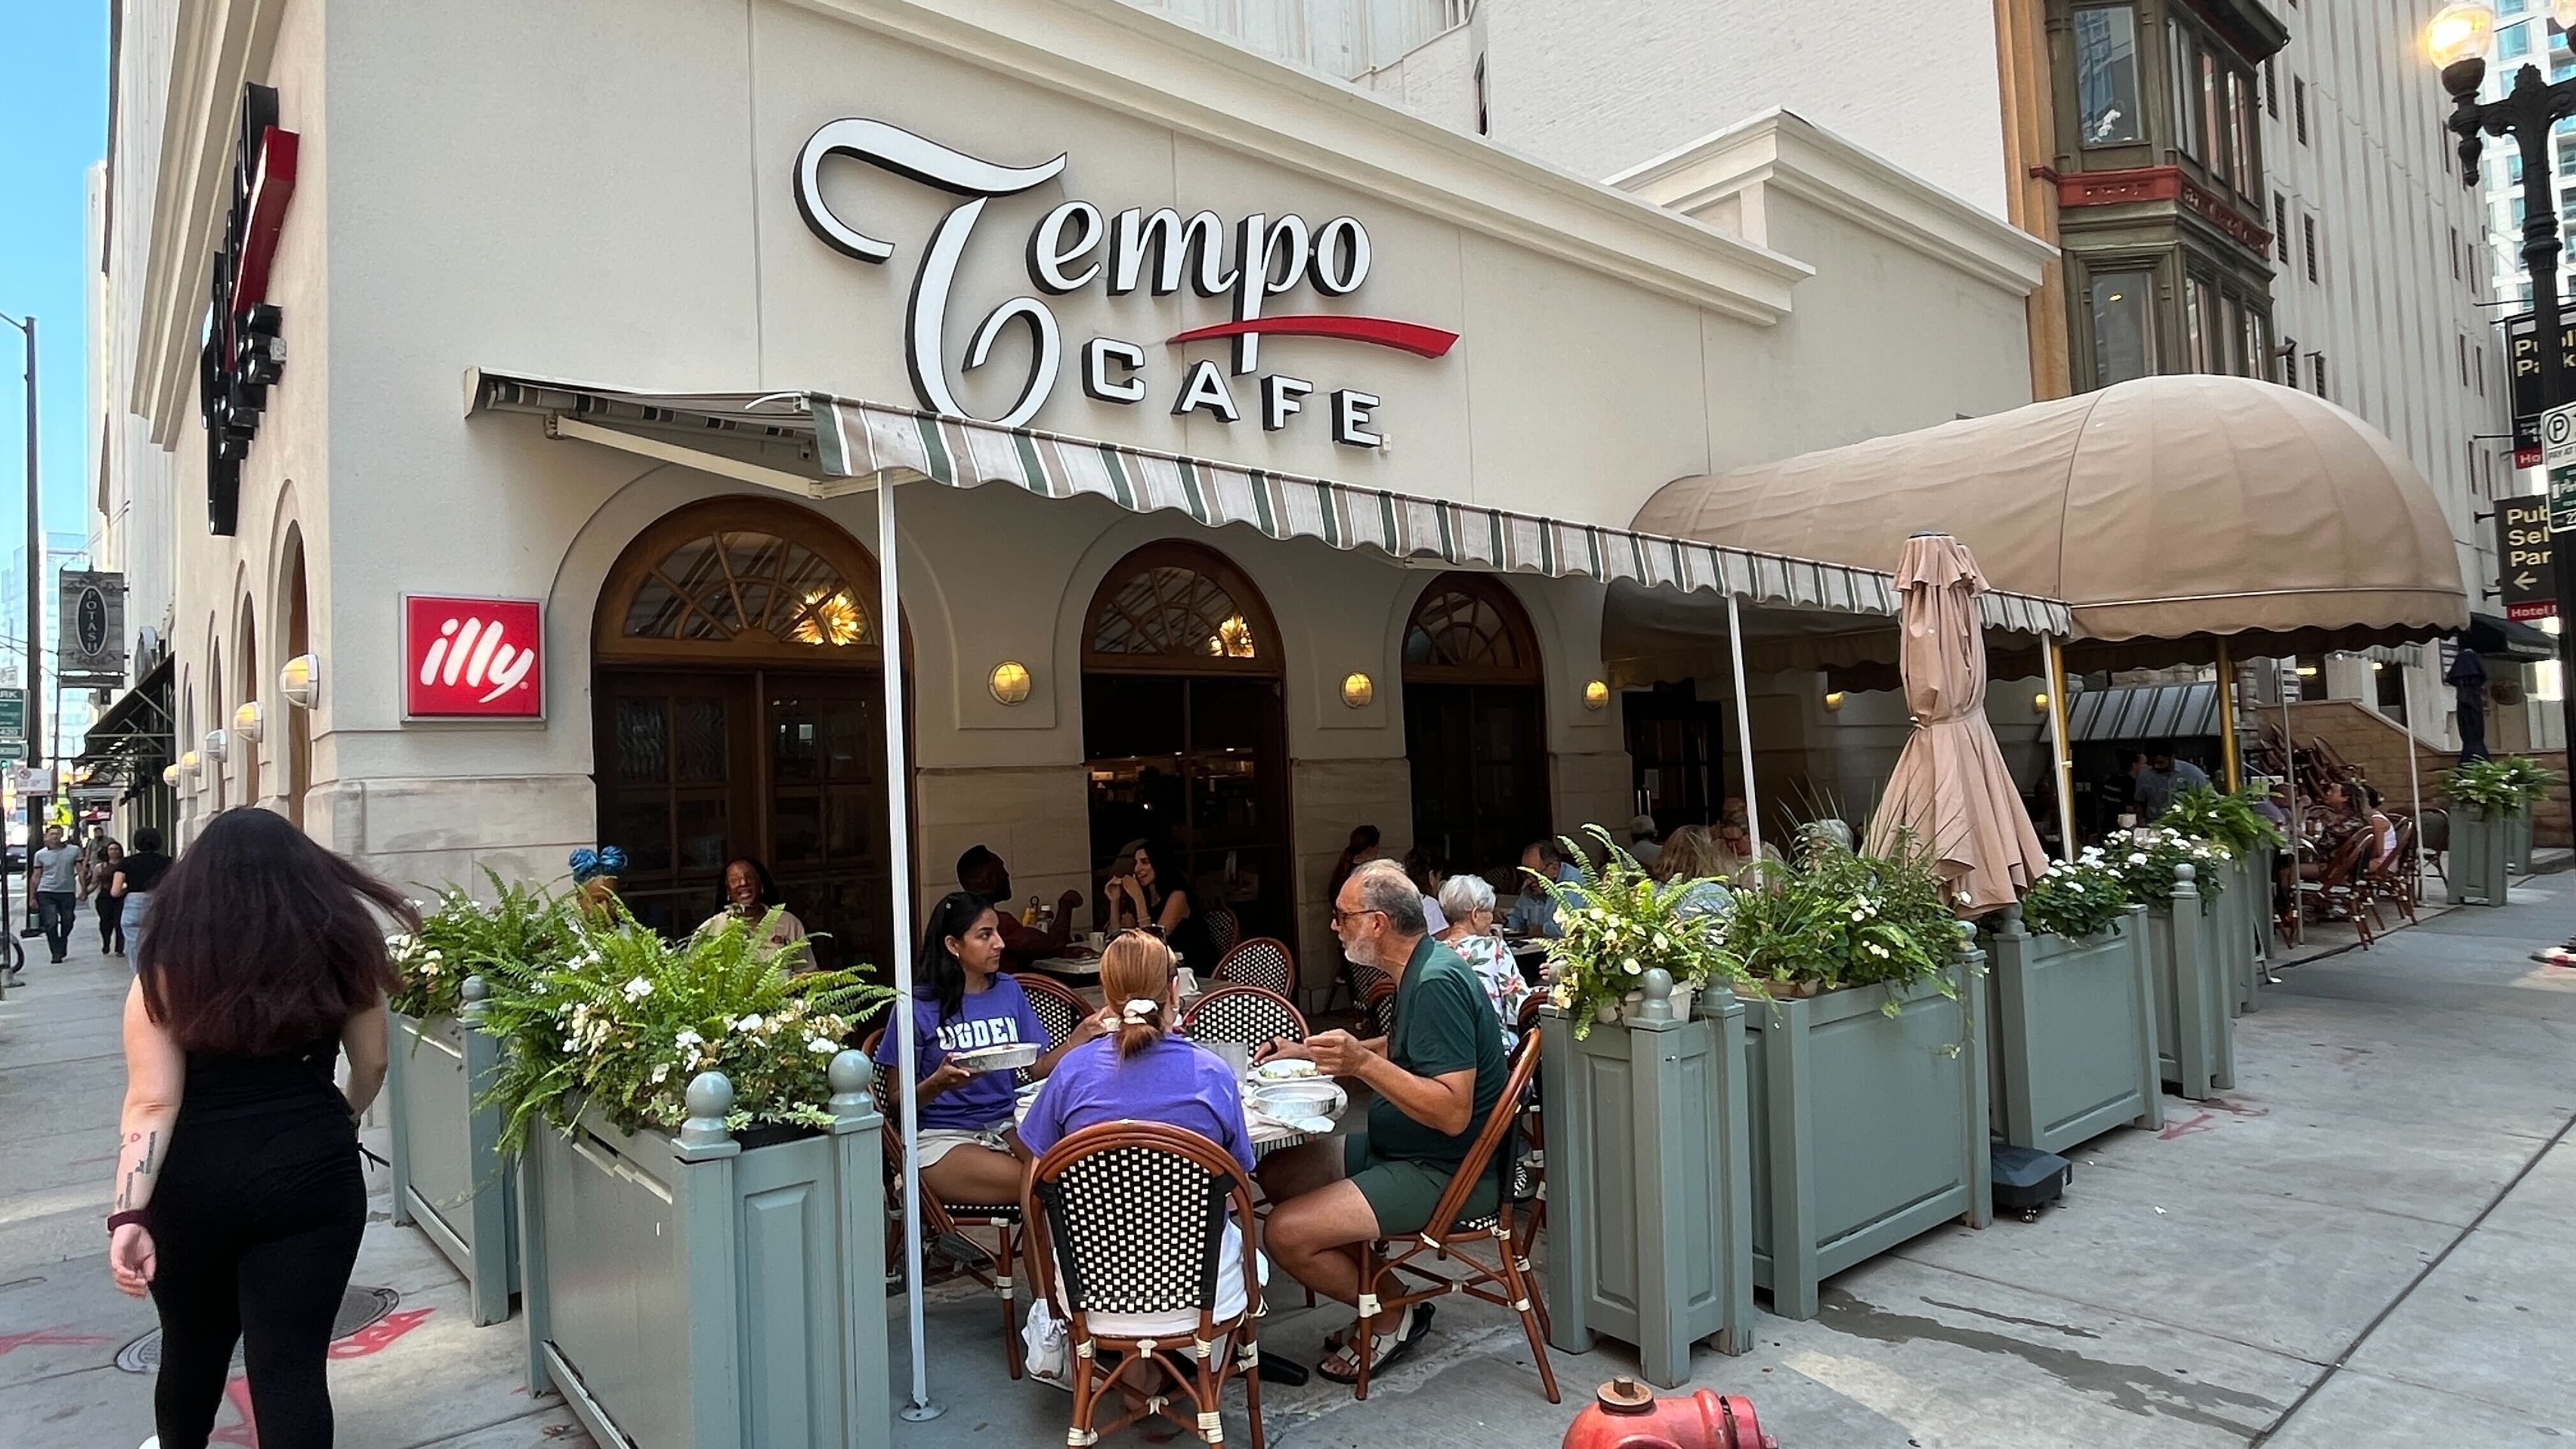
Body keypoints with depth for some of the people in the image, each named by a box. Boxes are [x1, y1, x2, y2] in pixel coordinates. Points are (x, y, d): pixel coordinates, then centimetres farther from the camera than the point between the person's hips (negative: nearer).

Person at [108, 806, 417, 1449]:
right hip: (311, 1174, -1)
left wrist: (129, 1214, -12)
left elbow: (152, 1102, -12)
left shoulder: (166, 965, -6)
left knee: (193, 1346, 24)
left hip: (193, 1181, 1)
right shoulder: (341, 948, -3)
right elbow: (371, 1065, 7)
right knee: (291, 1363, 2)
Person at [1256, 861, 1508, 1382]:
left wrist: (1362, 1063, -33)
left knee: (1289, 1233, -19)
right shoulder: (1422, 971, 7)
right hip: (1402, 1150, 10)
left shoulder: (1438, 983, -24)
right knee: (1279, 1173, 11)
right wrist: (1307, 1052, 19)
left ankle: (1392, 1319, 7)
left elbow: (1453, 1114, -28)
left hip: (1446, 1173, -10)